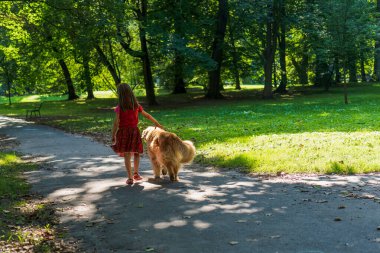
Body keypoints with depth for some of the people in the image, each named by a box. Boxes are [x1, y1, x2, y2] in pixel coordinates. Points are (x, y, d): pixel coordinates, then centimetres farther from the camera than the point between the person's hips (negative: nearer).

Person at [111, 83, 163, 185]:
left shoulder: (119, 108, -9)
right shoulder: (136, 106, 2)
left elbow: (116, 123, -11)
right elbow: (147, 115, 12)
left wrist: (113, 137, -5)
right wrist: (157, 124, 24)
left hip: (123, 132, -3)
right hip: (134, 131, 3)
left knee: (127, 155, 2)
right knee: (136, 153, 20)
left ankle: (130, 177, 1)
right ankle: (136, 173, 23)